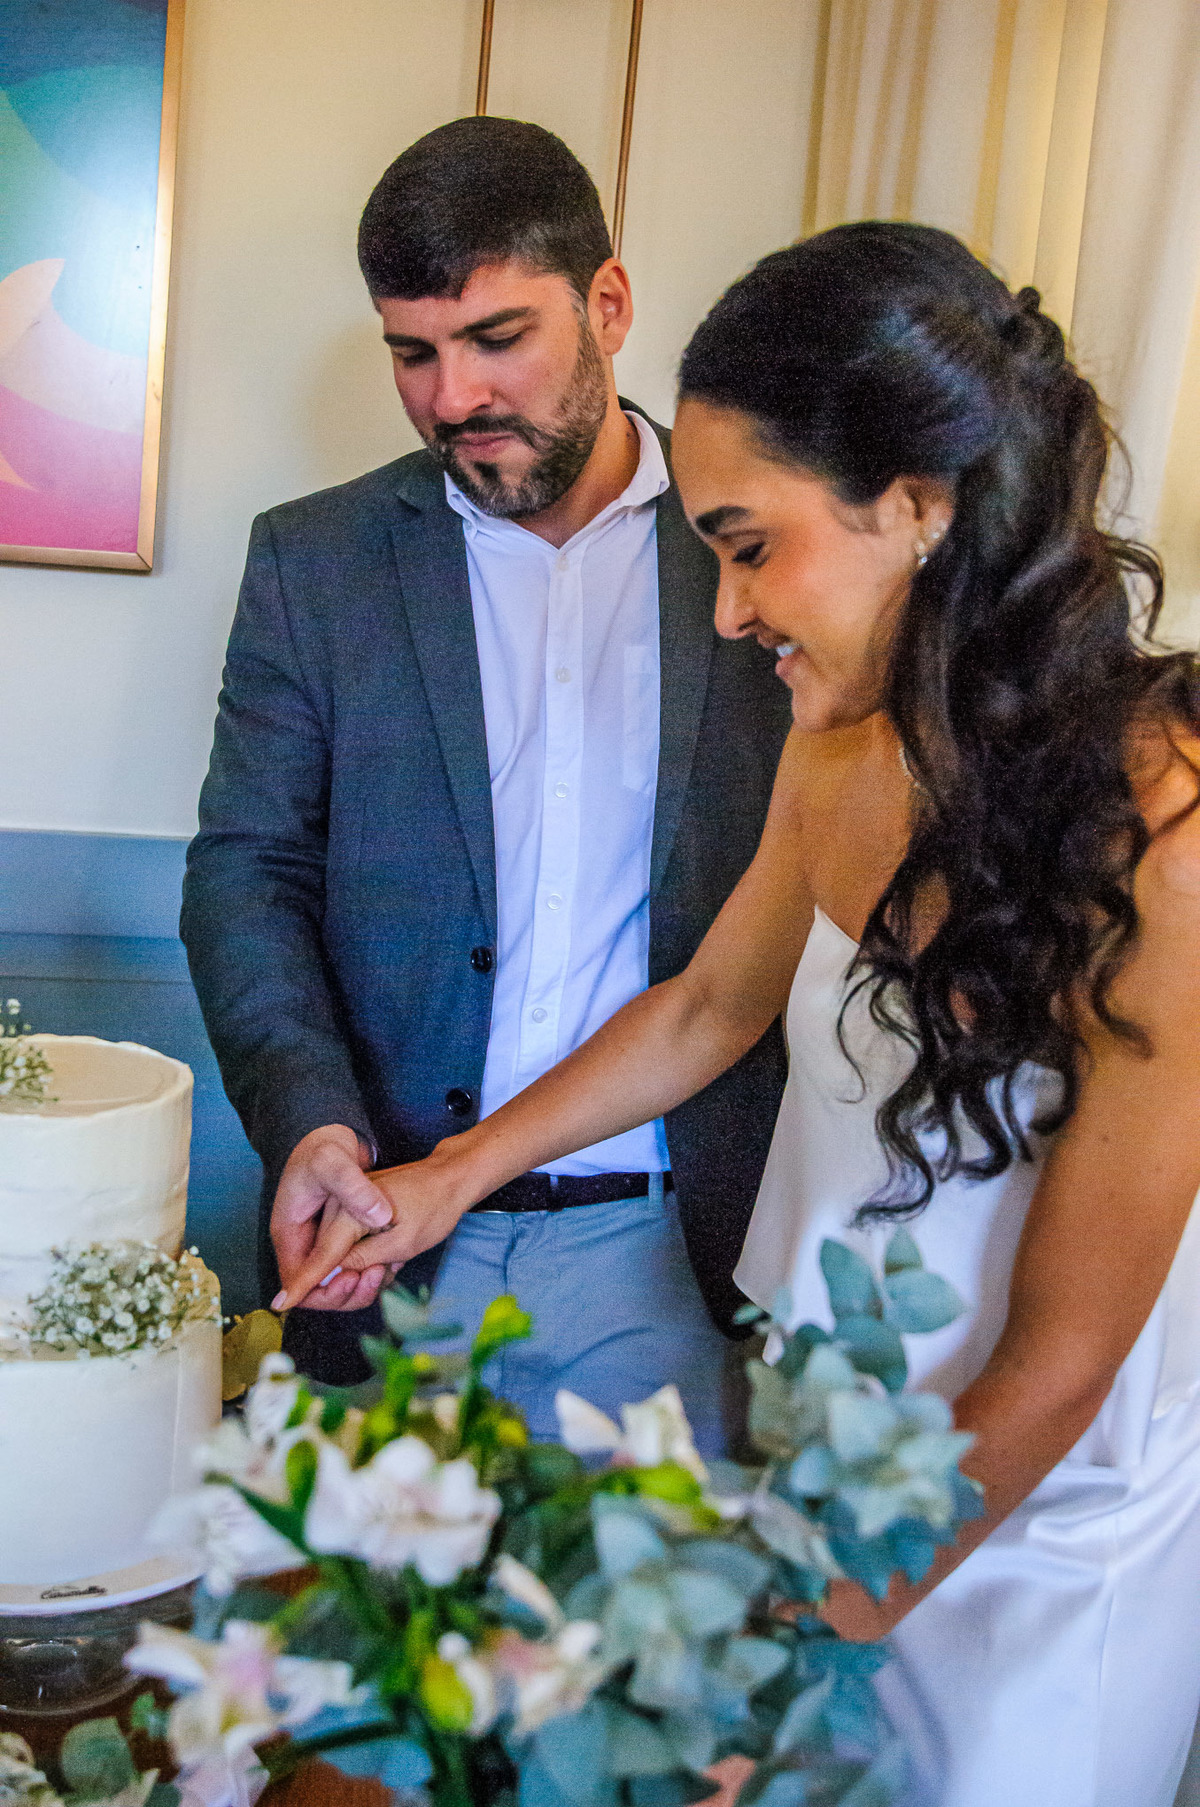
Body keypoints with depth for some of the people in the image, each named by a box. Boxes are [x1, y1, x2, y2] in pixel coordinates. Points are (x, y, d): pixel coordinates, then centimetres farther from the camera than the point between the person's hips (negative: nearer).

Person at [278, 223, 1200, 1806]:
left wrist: (811, 1632, -12)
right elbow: (713, 1003, 12)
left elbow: (1056, 1366, -21)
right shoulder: (846, 749, -8)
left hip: (1034, 1541, -5)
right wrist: (455, 1174, 11)